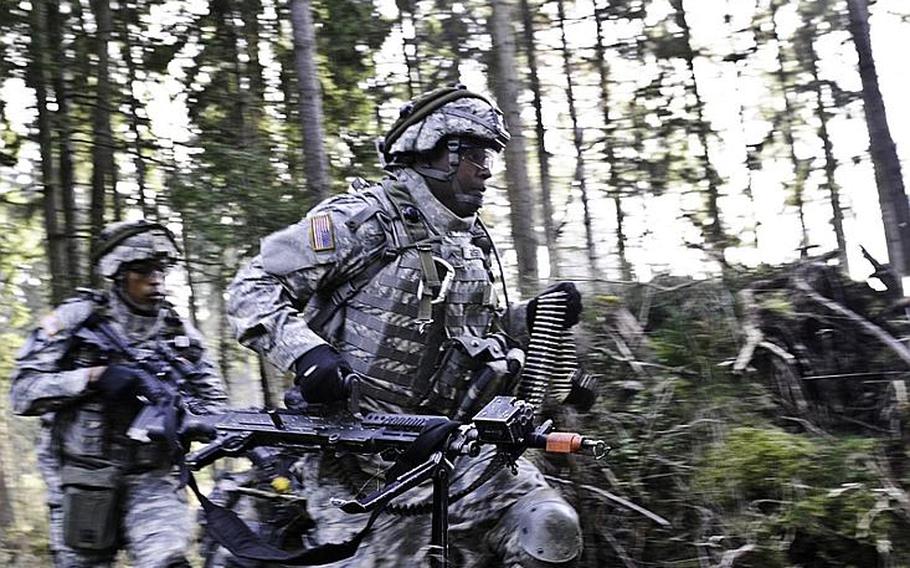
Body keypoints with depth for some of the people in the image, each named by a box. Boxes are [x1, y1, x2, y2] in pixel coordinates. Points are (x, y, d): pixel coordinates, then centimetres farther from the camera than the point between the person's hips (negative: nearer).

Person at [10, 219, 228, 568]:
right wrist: (94, 376, -21)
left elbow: (213, 401, 8)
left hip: (152, 476, 1)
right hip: (83, 476, -1)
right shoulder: (76, 319, -3)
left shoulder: (179, 331, 5)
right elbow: (23, 390, -9)